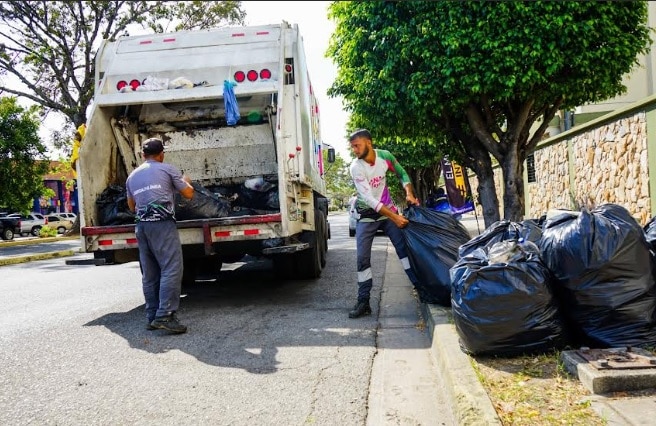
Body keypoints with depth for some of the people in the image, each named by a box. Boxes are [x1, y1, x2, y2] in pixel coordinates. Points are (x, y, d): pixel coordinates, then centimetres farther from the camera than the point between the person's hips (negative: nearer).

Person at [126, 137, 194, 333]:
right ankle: (164, 315, -20)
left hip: (142, 225, 6)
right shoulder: (168, 169, 5)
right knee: (171, 269, -10)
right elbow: (188, 194, 10)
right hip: (162, 224, -6)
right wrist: (186, 182, 31)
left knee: (149, 274, 9)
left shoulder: (132, 176, 20)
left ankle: (152, 317, 10)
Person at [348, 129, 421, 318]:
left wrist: (409, 193, -13)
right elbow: (369, 199, -25)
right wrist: (394, 217, -29)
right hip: (367, 215, -2)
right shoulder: (356, 167, -20)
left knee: (404, 246, -4)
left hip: (388, 209, 2)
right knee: (362, 258, -6)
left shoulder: (385, 156, -10)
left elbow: (402, 174, 7)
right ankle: (363, 302, 0)